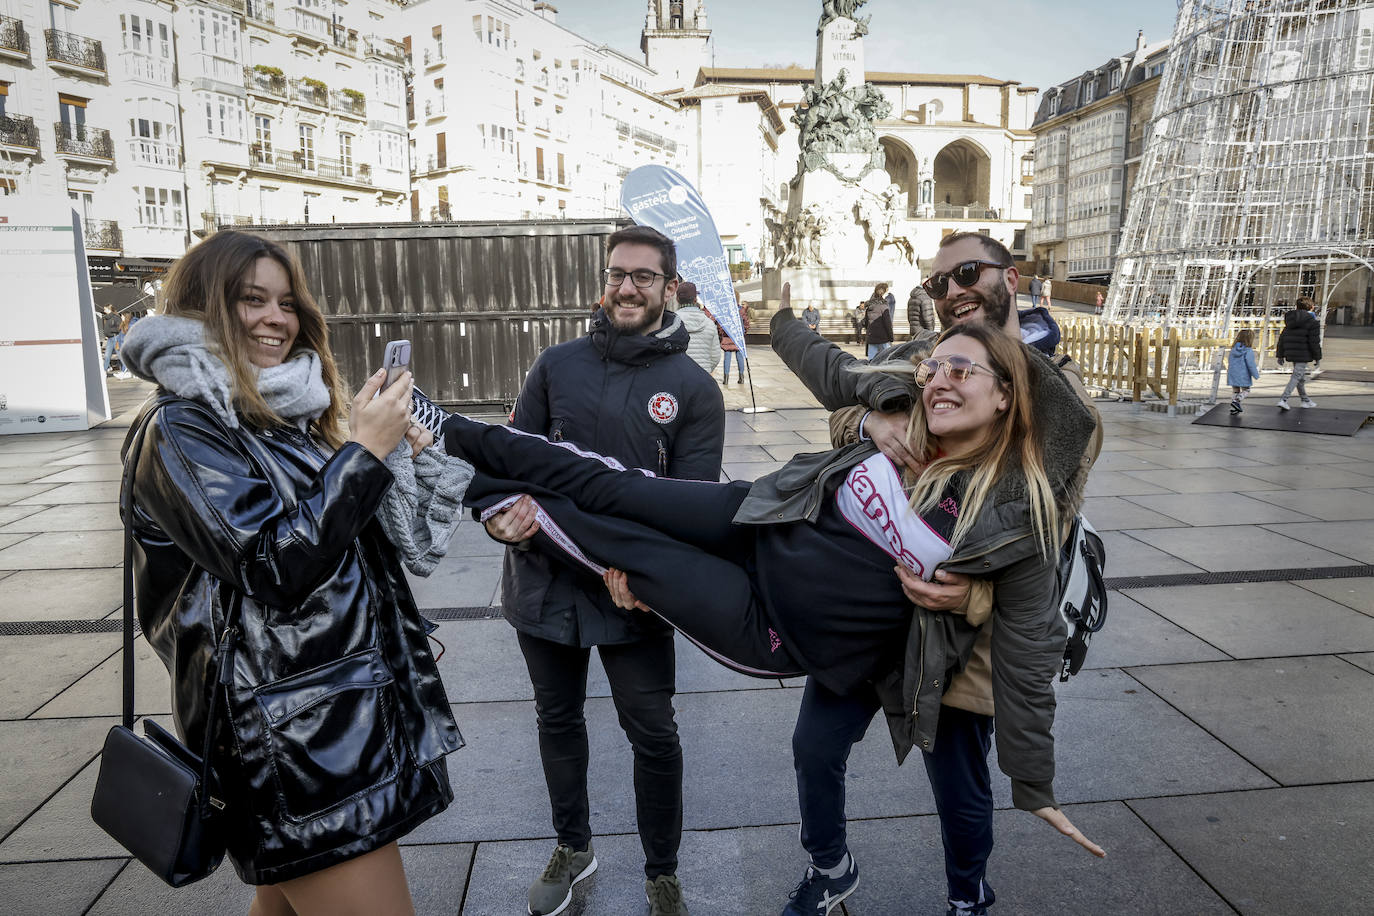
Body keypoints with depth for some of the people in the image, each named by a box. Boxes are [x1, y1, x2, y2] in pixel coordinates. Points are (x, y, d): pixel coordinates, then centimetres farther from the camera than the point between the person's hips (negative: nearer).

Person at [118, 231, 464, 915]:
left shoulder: (287, 418, 14)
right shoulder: (182, 429, -10)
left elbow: (363, 530, 21)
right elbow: (276, 568, -21)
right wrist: (365, 450, -17)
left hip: (353, 702, 8)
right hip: (293, 740, -8)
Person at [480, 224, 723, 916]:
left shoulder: (694, 390, -3)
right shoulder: (557, 365, 3)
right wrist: (498, 512, -15)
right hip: (544, 579, 3)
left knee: (654, 736, 6)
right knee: (557, 720, 19)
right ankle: (572, 848, 44)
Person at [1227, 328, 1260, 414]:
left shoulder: (1233, 349, 1)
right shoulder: (1248, 351, -16)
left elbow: (1229, 362, 10)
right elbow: (1251, 365, -16)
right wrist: (1256, 375, -4)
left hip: (1233, 375, 5)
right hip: (1243, 377, -5)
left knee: (1235, 391, 17)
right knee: (1246, 391, 11)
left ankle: (1234, 408, 16)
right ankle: (1236, 401, -13)